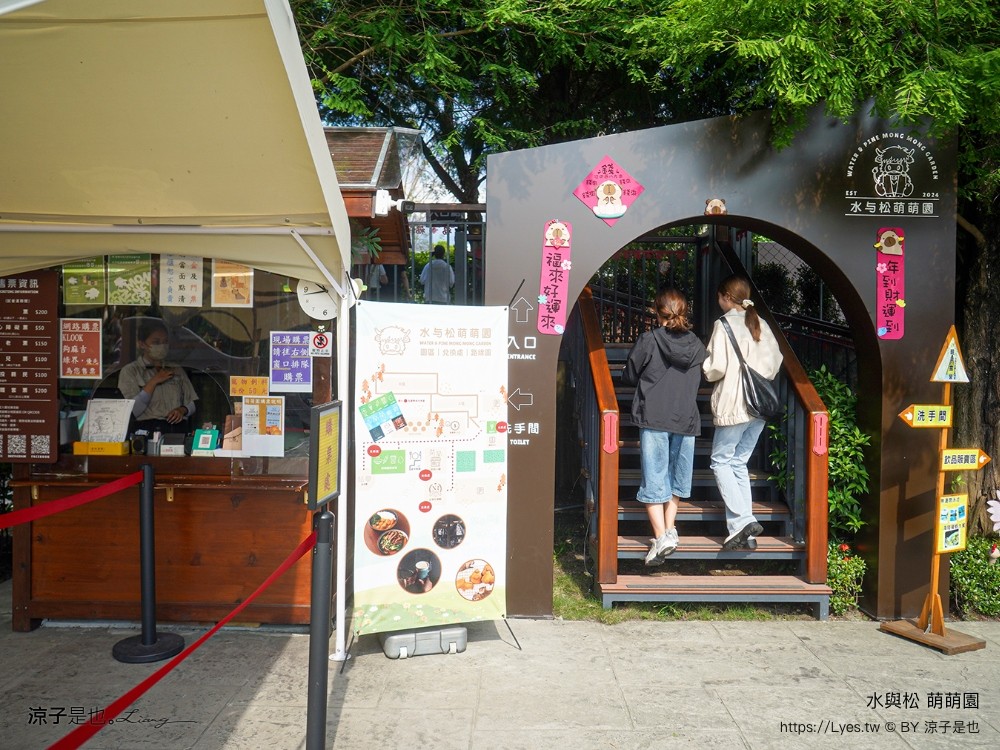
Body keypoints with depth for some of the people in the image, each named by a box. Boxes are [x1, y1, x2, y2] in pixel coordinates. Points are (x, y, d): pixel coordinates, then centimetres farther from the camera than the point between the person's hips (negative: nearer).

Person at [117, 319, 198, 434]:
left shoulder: (177, 370, 21)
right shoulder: (130, 371, 9)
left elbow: (192, 404, 19)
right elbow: (132, 411, -3)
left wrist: (182, 410, -2)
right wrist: (153, 382, -4)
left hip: (178, 429, 3)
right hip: (148, 428, -3)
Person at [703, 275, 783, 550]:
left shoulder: (724, 324, -11)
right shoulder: (760, 324, 9)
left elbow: (716, 367, -16)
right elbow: (775, 361, 10)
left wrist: (707, 371, 4)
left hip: (734, 405, -7)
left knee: (721, 461, 6)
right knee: (739, 463, 13)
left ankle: (744, 521, -7)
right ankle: (743, 532, 13)